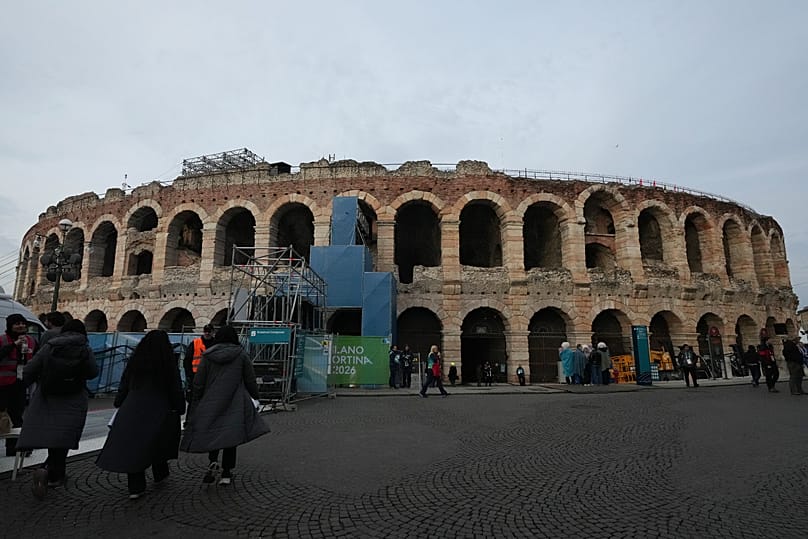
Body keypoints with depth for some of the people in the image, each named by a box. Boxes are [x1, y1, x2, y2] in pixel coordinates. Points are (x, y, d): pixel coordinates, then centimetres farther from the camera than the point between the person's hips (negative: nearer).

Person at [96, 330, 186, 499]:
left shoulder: (135, 361, 2)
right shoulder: (169, 364, -6)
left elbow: (124, 385, 9)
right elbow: (176, 389, -4)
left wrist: (119, 405, 20)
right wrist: (179, 409, 6)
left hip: (132, 410, 2)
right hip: (158, 412, -1)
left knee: (133, 445, 6)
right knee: (158, 443, 17)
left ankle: (136, 487, 4)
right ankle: (160, 474, 33)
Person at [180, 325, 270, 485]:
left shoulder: (207, 356, 0)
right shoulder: (241, 355, -3)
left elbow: (198, 384, 2)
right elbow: (251, 381, 0)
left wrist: (194, 407, 11)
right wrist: (255, 397, 14)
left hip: (211, 403, 1)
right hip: (234, 404, -1)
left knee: (212, 432, 17)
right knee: (230, 435, 7)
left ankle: (213, 461, -5)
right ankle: (226, 473, 9)